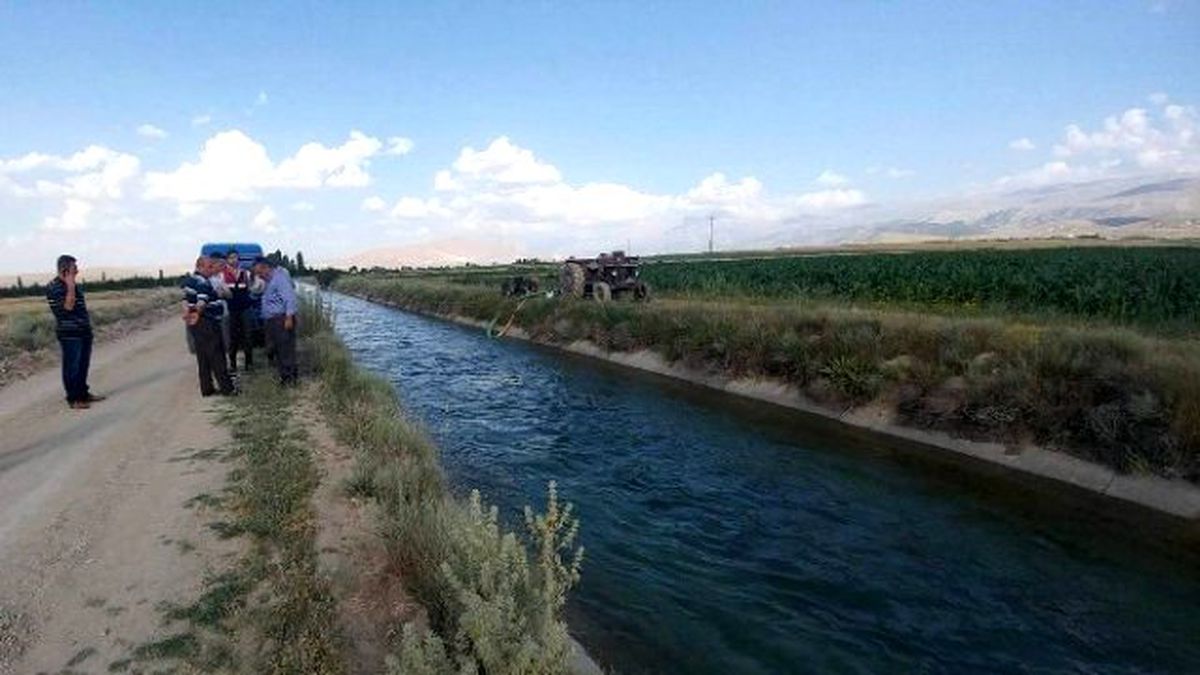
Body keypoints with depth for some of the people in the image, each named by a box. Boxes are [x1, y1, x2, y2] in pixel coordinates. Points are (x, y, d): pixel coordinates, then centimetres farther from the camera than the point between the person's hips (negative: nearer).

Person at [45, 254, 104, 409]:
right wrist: (70, 286, -21)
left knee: (83, 364, 15)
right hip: (69, 333, -8)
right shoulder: (54, 287, -12)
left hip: (84, 331, 8)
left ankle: (83, 393, 26)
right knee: (72, 366, -2)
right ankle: (73, 399, 5)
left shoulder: (75, 285, 13)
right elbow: (68, 306, -23)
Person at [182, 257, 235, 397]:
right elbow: (201, 301, -30)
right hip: (207, 323, -10)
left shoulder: (188, 280, 15)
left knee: (203, 357, 13)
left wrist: (187, 312, -2)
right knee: (217, 357, -4)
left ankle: (206, 388, 17)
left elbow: (186, 299, 12)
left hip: (196, 324, 10)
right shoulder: (203, 282, -16)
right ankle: (226, 388, 0)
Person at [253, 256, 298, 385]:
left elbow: (290, 297, -19)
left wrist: (289, 317, -23)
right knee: (275, 349, 11)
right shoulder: (269, 280, 21)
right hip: (271, 320, 10)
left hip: (281, 319, -10)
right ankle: (283, 375, 16)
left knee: (286, 349, -8)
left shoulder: (280, 277, -10)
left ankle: (290, 377, -5)